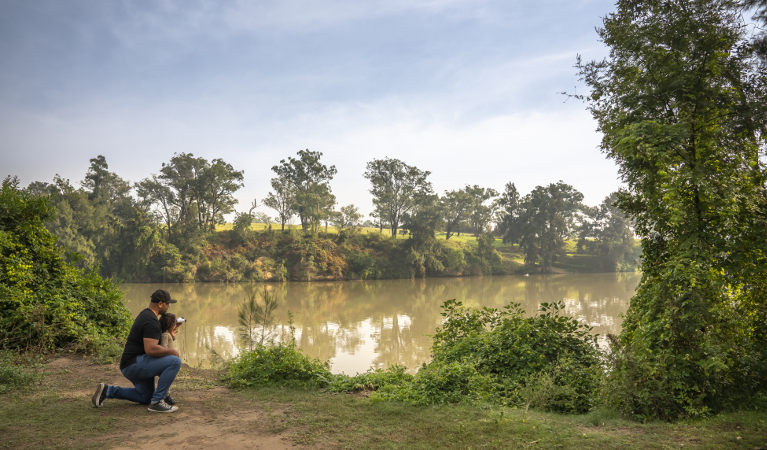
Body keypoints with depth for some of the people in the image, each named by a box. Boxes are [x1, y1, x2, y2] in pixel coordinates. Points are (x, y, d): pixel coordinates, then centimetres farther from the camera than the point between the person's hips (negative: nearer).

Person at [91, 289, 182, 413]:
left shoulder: (145, 314, 12)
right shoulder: (151, 321, -20)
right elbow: (150, 349, -30)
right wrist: (171, 351, -16)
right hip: (134, 364, -11)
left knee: (146, 398, 28)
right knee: (175, 362, -24)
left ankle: (108, 391, 19)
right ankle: (157, 402, -17)